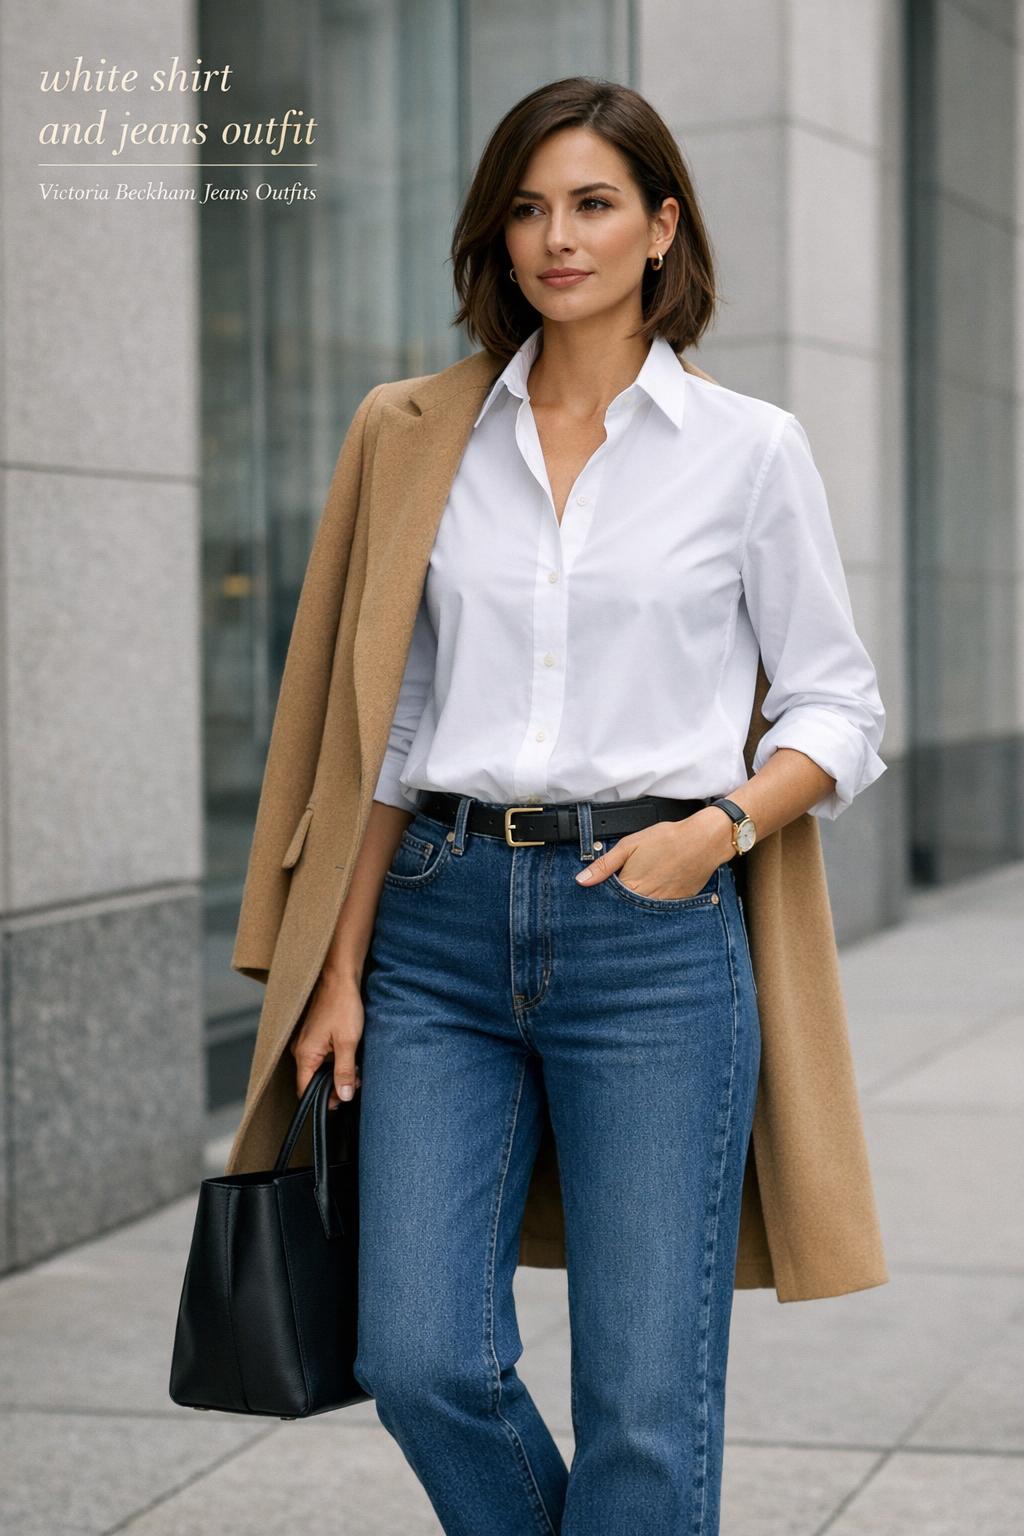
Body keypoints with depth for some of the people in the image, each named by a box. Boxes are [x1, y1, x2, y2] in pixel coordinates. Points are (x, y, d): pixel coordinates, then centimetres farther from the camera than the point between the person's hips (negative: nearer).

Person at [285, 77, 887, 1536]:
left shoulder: (748, 447, 3)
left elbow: (841, 706, 6)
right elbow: (394, 724, 12)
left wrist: (717, 827, -12)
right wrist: (343, 969, 7)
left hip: (651, 927, -2)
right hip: (444, 922, 3)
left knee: (645, 1400, -2)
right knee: (423, 1360, -4)